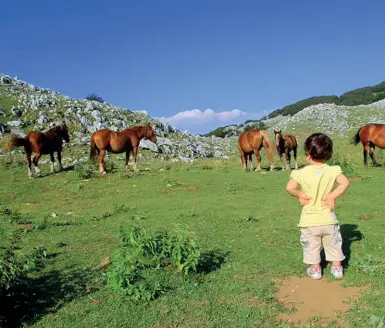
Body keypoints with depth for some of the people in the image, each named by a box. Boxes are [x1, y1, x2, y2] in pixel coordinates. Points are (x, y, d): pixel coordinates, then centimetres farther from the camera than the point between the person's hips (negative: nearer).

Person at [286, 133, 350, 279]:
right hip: (328, 218, 2)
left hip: (309, 220, -1)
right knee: (333, 244, 20)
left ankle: (315, 270, 25)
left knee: (312, 246, 15)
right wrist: (332, 196, -11)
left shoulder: (302, 173, -13)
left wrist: (300, 194, 0)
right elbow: (345, 183, -15)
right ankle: (337, 268, 30)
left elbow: (290, 188, -15)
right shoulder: (333, 170, -8)